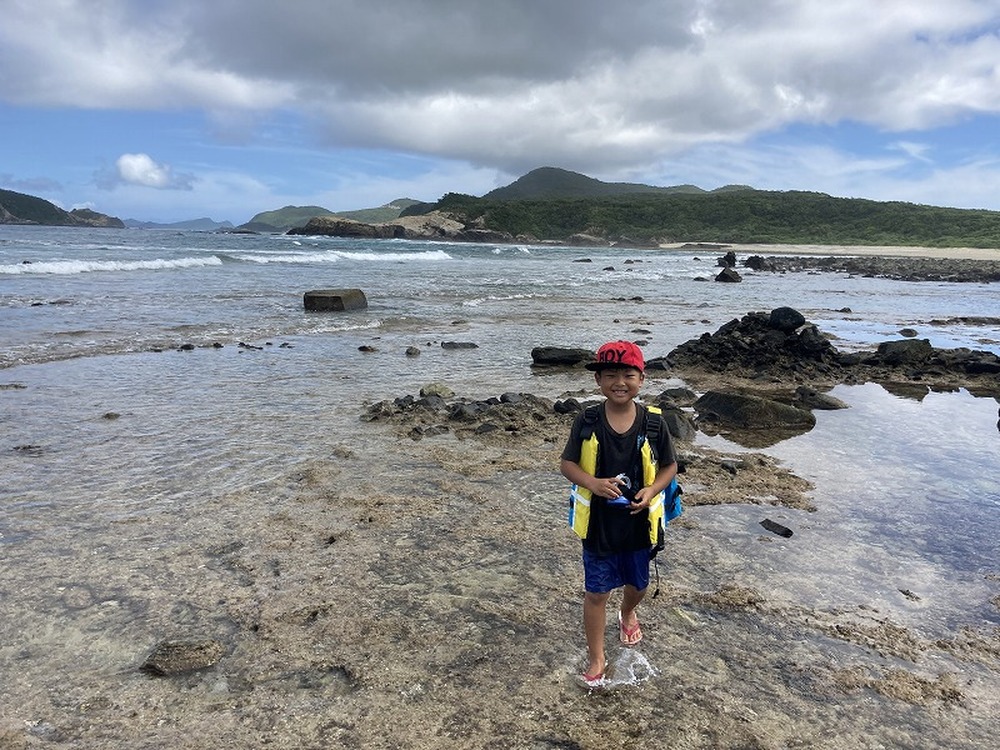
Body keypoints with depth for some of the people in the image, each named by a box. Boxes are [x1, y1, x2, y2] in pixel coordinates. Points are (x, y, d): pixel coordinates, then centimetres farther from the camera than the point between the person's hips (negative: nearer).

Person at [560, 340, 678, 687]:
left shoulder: (652, 422, -12)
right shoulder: (586, 422, -13)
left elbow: (669, 466, 0)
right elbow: (567, 464, -6)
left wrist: (650, 492, -19)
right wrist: (594, 484, -25)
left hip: (638, 522, 2)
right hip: (597, 522, -1)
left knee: (637, 582, 23)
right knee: (596, 592, 8)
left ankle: (628, 614, 58)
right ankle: (596, 659, 27)